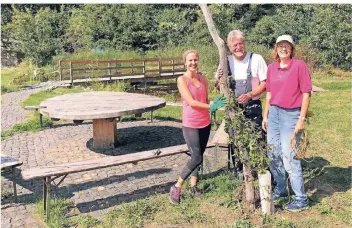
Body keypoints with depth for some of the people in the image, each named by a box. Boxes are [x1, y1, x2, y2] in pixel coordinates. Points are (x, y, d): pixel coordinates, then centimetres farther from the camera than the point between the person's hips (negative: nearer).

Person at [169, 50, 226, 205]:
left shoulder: (203, 79, 7)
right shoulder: (182, 80, -9)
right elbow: (191, 102, -17)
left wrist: (214, 105, -6)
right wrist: (211, 107, -24)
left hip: (205, 123, 6)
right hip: (190, 125, -6)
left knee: (199, 156, 12)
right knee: (197, 158, -10)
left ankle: (193, 185, 27)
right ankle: (176, 187, 5)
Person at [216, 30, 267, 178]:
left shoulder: (256, 59, -7)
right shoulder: (226, 62, 3)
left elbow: (265, 83, -5)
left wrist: (249, 95, -19)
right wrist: (219, 80, -12)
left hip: (252, 106, -3)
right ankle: (238, 169, 23)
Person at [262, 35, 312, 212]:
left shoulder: (299, 66, -8)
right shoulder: (271, 68, 8)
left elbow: (306, 93, -9)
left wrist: (302, 119, -13)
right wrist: (265, 115, 14)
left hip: (291, 114, -6)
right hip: (274, 113, 6)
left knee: (289, 156, -6)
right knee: (273, 153, 11)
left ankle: (301, 199, 7)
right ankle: (280, 188, 30)